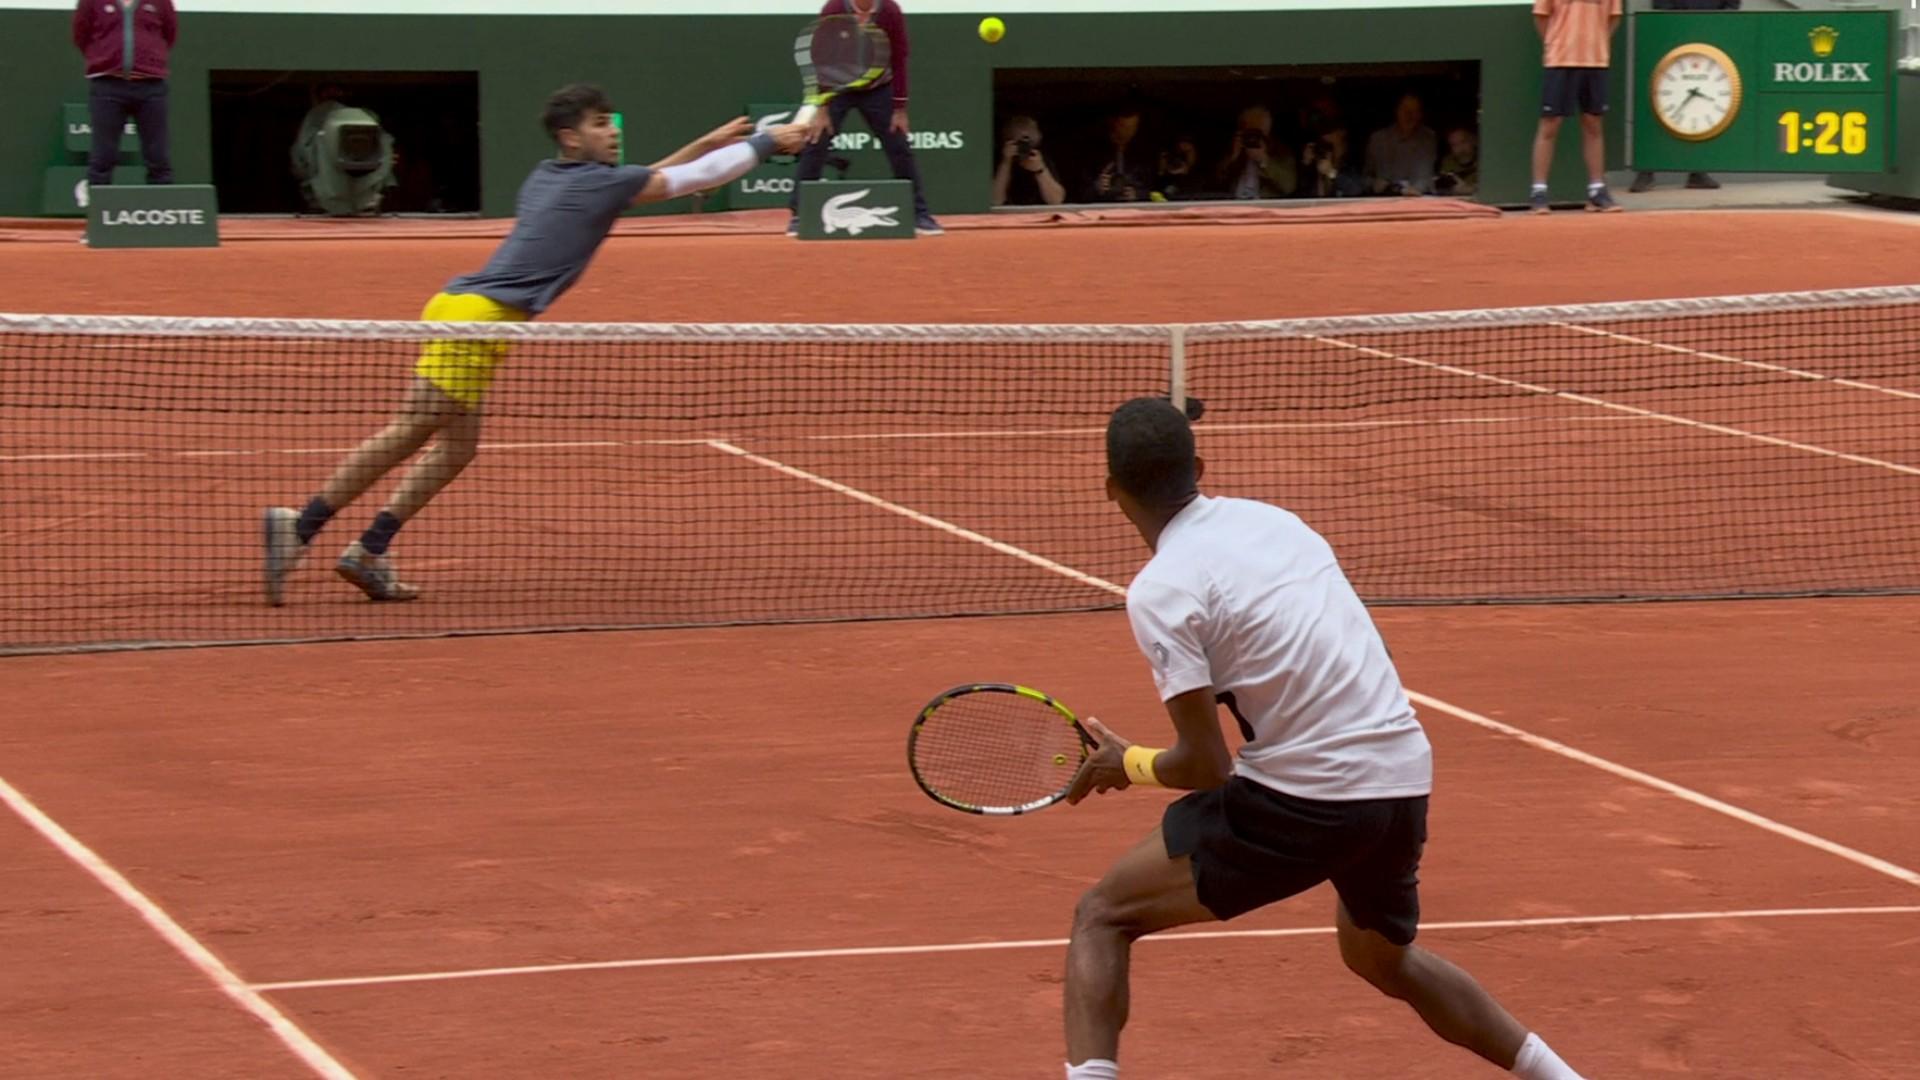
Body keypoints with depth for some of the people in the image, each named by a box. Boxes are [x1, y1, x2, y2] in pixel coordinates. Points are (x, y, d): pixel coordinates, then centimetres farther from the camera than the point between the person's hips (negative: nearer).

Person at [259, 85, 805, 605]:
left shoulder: (547, 177, 22)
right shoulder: (598, 182, -2)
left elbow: (645, 180, 38)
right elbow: (694, 178, 5)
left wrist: (707, 143, 36)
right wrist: (768, 143, 15)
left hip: (459, 307, 10)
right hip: (476, 314, -10)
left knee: (457, 445, 12)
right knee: (408, 433, -12)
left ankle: (369, 551, 7)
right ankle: (300, 526, -16)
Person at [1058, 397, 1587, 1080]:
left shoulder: (1161, 591, -10)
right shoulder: (1271, 520, 11)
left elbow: (1206, 764, -10)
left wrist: (1130, 765, 8)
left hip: (1303, 796, -7)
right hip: (1404, 781, 7)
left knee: (1102, 917, 4)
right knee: (1383, 958, 35)